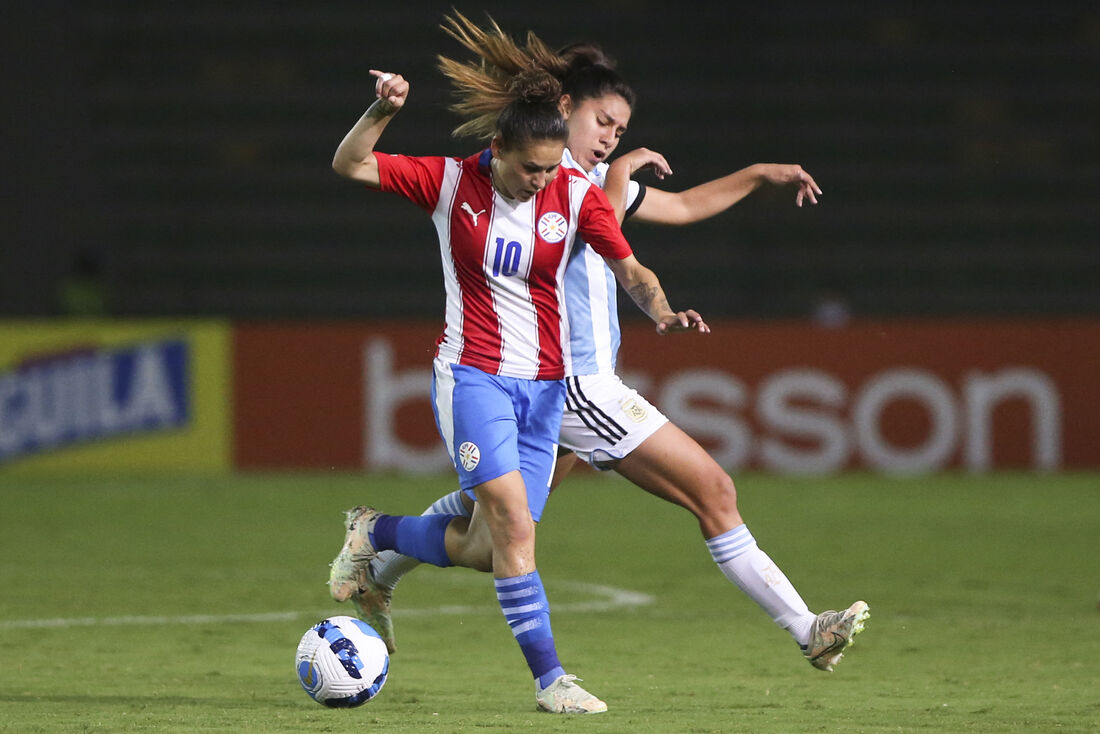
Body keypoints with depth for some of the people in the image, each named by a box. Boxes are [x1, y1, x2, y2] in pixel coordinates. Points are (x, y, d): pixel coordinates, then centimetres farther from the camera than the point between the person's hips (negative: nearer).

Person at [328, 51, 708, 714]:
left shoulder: (576, 194, -3)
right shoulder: (452, 182, -7)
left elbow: (632, 271, -6)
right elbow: (350, 165, -7)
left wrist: (663, 311, -26)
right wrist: (382, 112, -25)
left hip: (545, 386, 4)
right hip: (472, 377, -4)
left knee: (487, 549, 3)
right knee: (514, 522, -19)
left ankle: (376, 532, 31)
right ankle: (549, 677, -12)